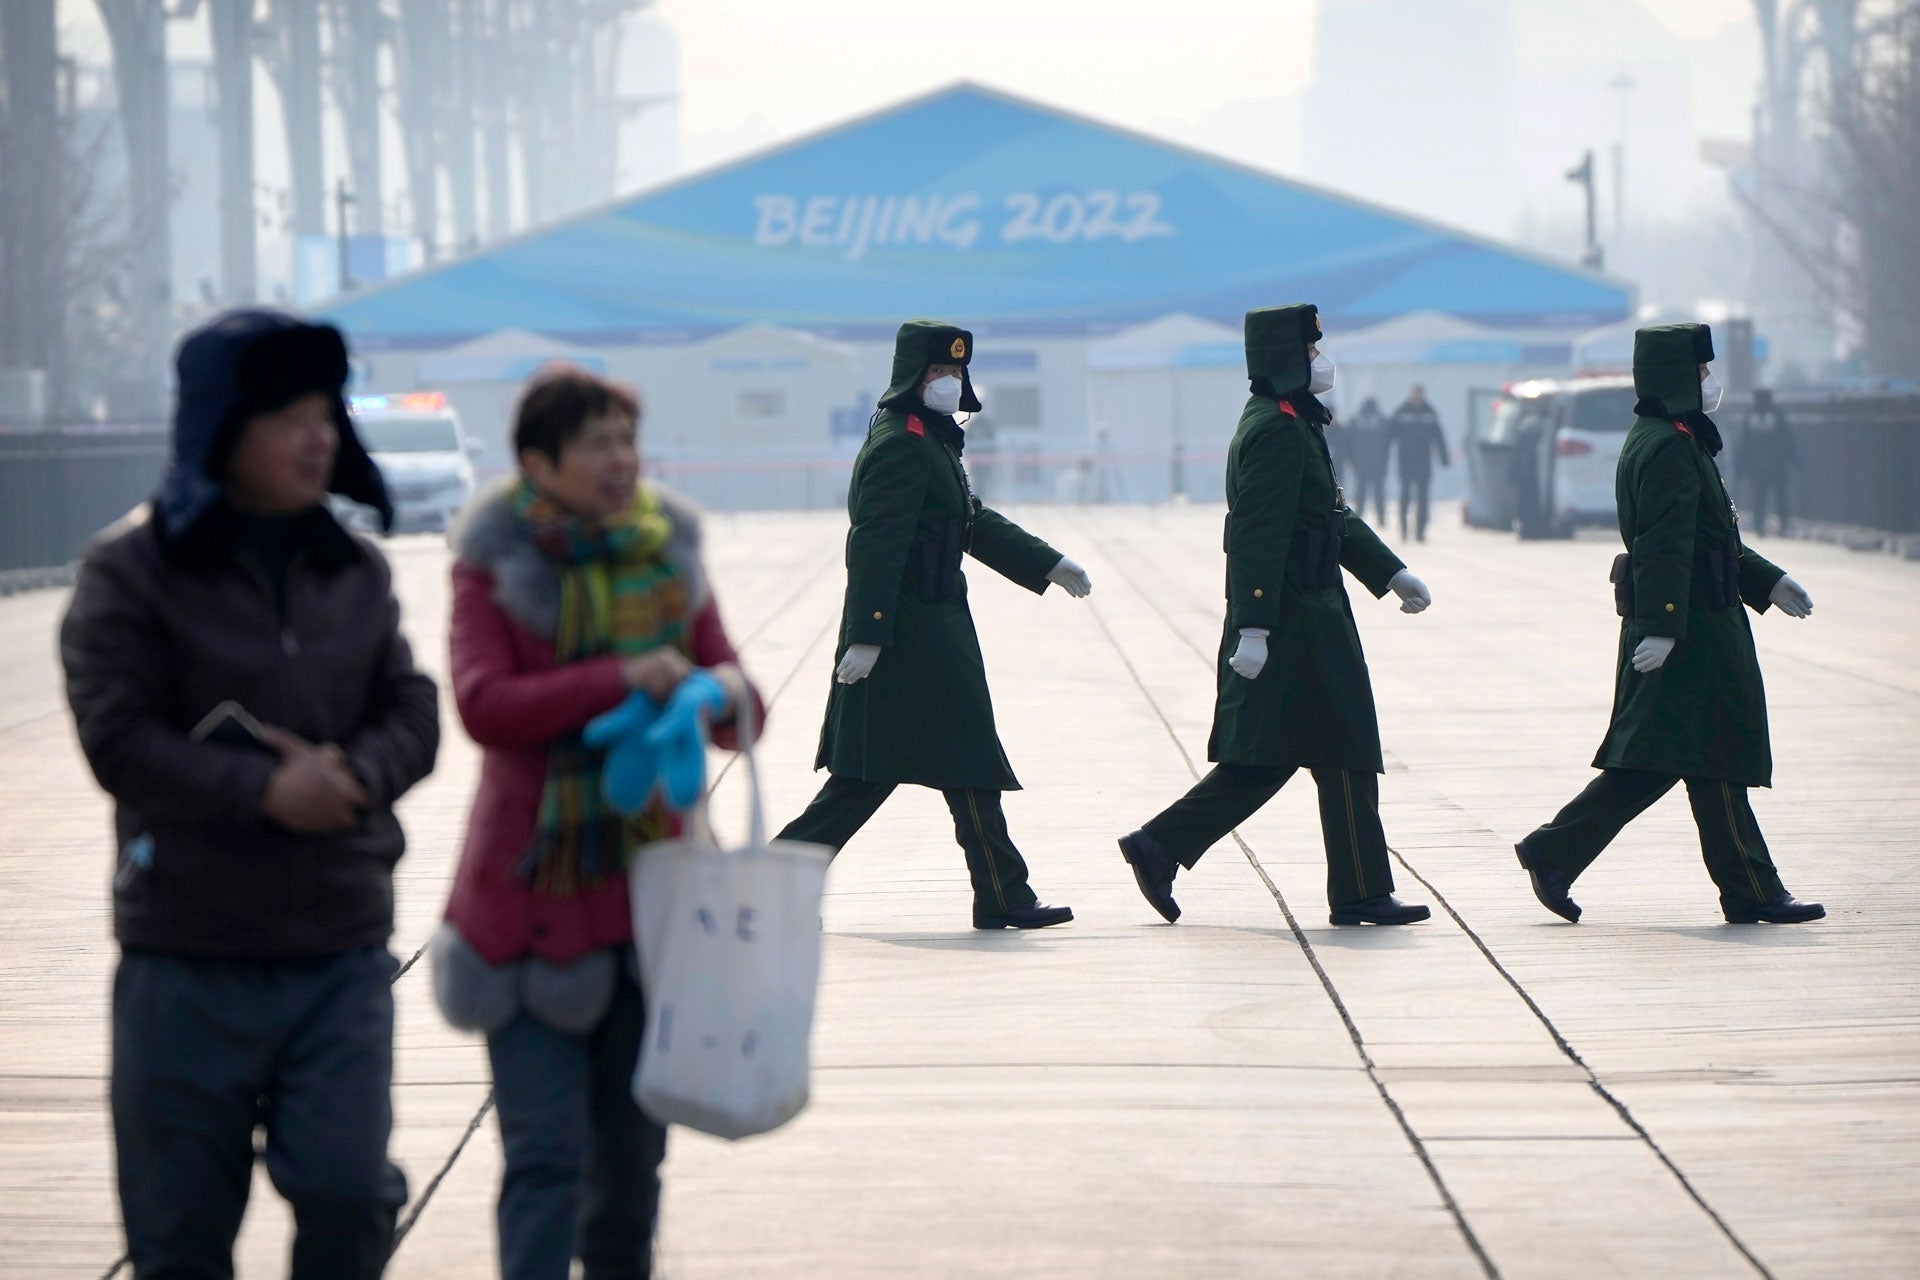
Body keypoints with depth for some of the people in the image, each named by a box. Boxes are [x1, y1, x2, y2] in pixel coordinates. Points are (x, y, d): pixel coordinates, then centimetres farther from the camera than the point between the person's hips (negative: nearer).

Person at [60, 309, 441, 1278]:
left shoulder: (355, 571, 9)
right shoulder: (132, 571, -5)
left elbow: (412, 713, 7)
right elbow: (119, 741, -12)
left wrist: (353, 774, -15)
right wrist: (264, 792, -21)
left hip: (342, 949, 3)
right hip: (187, 954, -3)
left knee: (347, 1188, -8)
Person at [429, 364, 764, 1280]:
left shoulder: (668, 553, 9)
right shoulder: (493, 562, -4)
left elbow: (740, 705, 13)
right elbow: (483, 705, -18)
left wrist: (723, 697, -12)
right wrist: (621, 680, -26)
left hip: (647, 887, 5)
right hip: (533, 899, -4)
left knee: (633, 1151, 13)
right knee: (547, 1154, -10)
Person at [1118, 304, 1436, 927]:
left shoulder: (1293, 424, 17)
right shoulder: (1278, 431, -16)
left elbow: (1333, 515, 25)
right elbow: (1258, 536, -23)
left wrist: (1390, 573, 25)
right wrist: (1254, 630, -27)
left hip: (1306, 615, 10)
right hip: (1298, 620, -10)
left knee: (1262, 761, 11)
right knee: (1345, 756, -3)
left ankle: (1159, 847, 9)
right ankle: (1362, 893, 3)